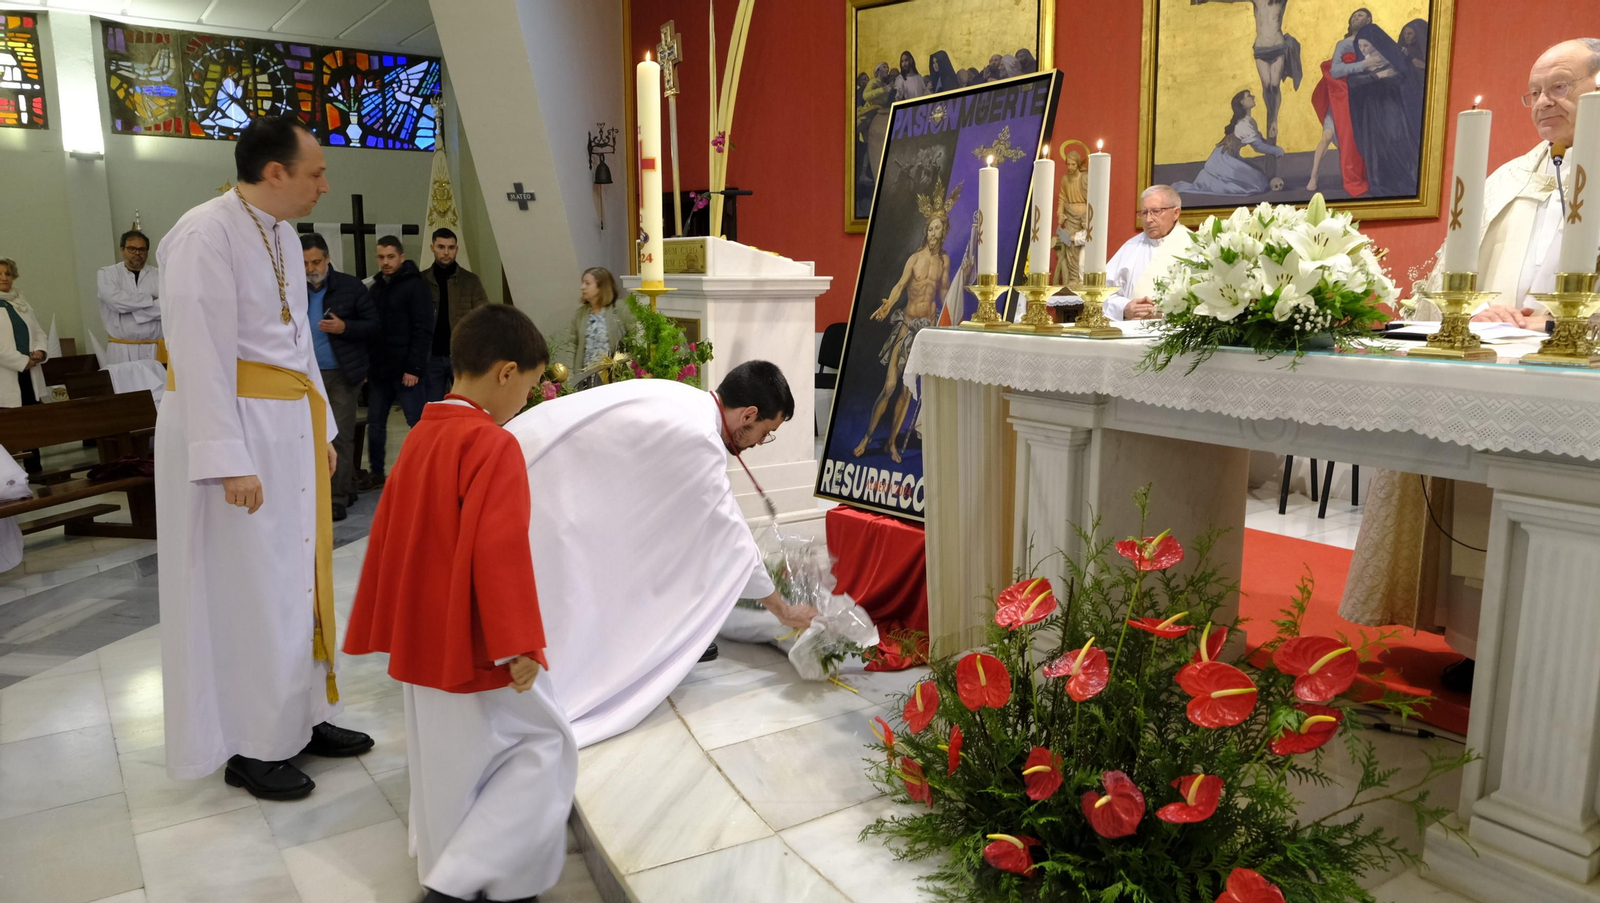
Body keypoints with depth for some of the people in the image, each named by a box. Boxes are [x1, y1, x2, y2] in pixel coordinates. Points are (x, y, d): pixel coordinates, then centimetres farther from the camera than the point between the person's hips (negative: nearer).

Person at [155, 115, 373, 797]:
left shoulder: (280, 233, 12)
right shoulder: (206, 234, -16)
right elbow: (201, 354, -20)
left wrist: (320, 426, 16)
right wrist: (230, 460, -23)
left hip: (289, 425, 9)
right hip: (231, 425, -9)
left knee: (297, 573, 13)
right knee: (247, 586, -1)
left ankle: (301, 717, 25)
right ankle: (248, 747, 13)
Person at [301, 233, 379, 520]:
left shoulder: (350, 286, -4)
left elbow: (374, 325, -3)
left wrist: (344, 327, -19)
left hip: (342, 375, -4)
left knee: (340, 437, -5)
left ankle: (337, 499, -1)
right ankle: (348, 488, 22)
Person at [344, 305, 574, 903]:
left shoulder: (420, 437, 6)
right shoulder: (494, 446, -20)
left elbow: (385, 535, 13)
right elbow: (500, 552, -27)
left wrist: (387, 629, 22)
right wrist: (517, 644, -23)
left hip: (423, 641, 9)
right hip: (475, 646, -9)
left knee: (446, 760, 21)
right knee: (542, 747, 5)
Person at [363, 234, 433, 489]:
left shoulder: (415, 286, -6)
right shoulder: (376, 287, 14)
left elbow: (423, 330, -13)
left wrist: (413, 368, -18)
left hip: (405, 370, -7)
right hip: (379, 370, 7)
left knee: (417, 423, -1)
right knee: (375, 422, 11)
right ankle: (376, 472, 22)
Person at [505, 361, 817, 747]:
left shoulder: (684, 402, 9)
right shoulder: (697, 438, -19)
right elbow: (729, 534, -12)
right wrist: (784, 610, 0)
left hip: (550, 470, 9)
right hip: (536, 486, -9)